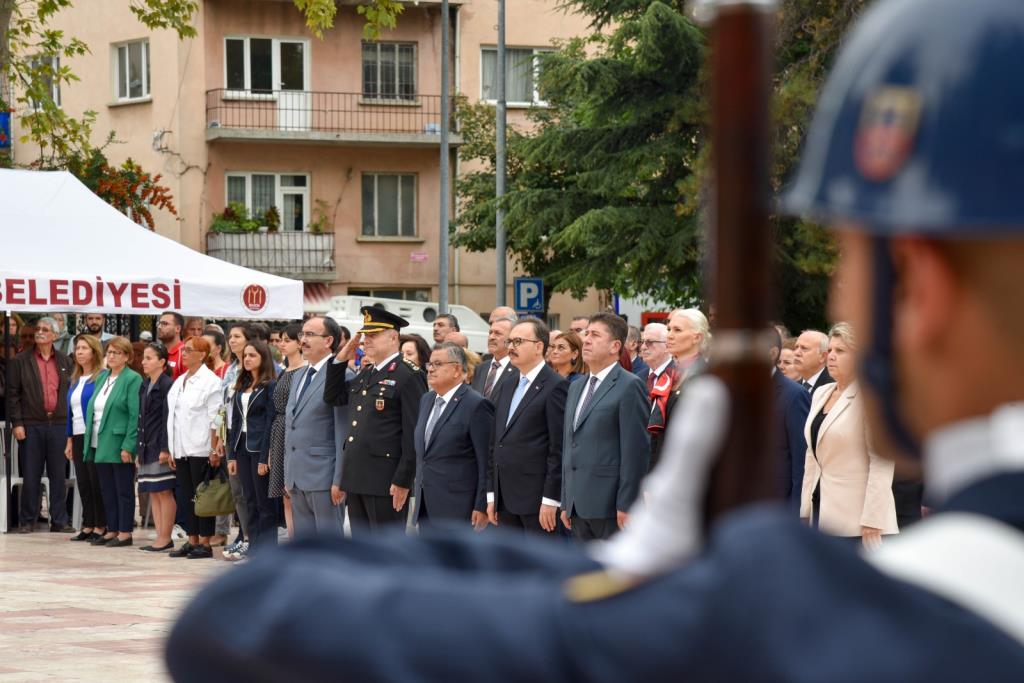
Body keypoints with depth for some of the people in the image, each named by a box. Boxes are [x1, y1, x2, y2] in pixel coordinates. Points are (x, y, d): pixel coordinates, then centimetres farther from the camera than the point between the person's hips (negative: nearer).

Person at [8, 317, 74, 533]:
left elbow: (70, 393, 11)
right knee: (31, 476, 1)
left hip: (58, 425, 2)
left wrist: (71, 424, 4)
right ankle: (27, 521, 8)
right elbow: (13, 394, 0)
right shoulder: (20, 361, 3)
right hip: (31, 425, -2)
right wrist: (17, 423, -8)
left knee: (59, 475, 4)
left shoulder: (64, 362, 10)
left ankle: (59, 520, 9)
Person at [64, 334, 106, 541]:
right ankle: (88, 526, 13)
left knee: (96, 483, -3)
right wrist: (70, 440, 15)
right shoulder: (75, 380, 15)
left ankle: (101, 526, 3)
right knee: (83, 483, 8)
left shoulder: (102, 377, -8)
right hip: (78, 437, 7)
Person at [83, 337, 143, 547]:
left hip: (119, 445, -7)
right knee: (107, 490, 11)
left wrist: (128, 446, -19)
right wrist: (90, 442, 11)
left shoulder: (132, 379, -8)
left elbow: (135, 416, -13)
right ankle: (112, 531, 17)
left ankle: (125, 532, 4)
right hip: (101, 445, 7)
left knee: (123, 490, -1)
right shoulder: (102, 377, 15)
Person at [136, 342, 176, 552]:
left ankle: (165, 537, 0)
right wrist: (139, 450, 14)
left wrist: (165, 449, -17)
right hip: (147, 447, 8)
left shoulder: (168, 385, -10)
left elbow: (168, 419, -13)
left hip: (160, 447, -8)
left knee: (164, 492, -4)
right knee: (153, 493, 8)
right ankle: (160, 536, 11)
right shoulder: (144, 386, 15)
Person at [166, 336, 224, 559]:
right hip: (181, 449, 7)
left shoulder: (210, 381, -7)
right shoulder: (180, 382, 15)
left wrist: (214, 450, -14)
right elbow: (173, 416, 17)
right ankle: (192, 541, 13)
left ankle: (205, 543, 0)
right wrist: (172, 450, 13)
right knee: (186, 496, 8)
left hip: (200, 449, -7)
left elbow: (214, 419, -11)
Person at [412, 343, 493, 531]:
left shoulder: (477, 405, -11)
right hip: (426, 509, 8)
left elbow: (486, 463, -13)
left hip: (457, 512, -8)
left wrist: (482, 507, -16)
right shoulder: (426, 400, 14)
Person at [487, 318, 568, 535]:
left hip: (537, 501, -8)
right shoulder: (507, 388, 17)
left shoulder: (555, 387, -8)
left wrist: (550, 500, -17)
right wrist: (492, 495, 14)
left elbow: (559, 449, -13)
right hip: (507, 502, 8)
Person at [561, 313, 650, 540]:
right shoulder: (576, 388, 19)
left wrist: (625, 506, -17)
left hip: (609, 505, -8)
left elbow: (636, 450, -12)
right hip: (579, 505, 8)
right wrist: (566, 503, 17)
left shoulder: (629, 386, -7)